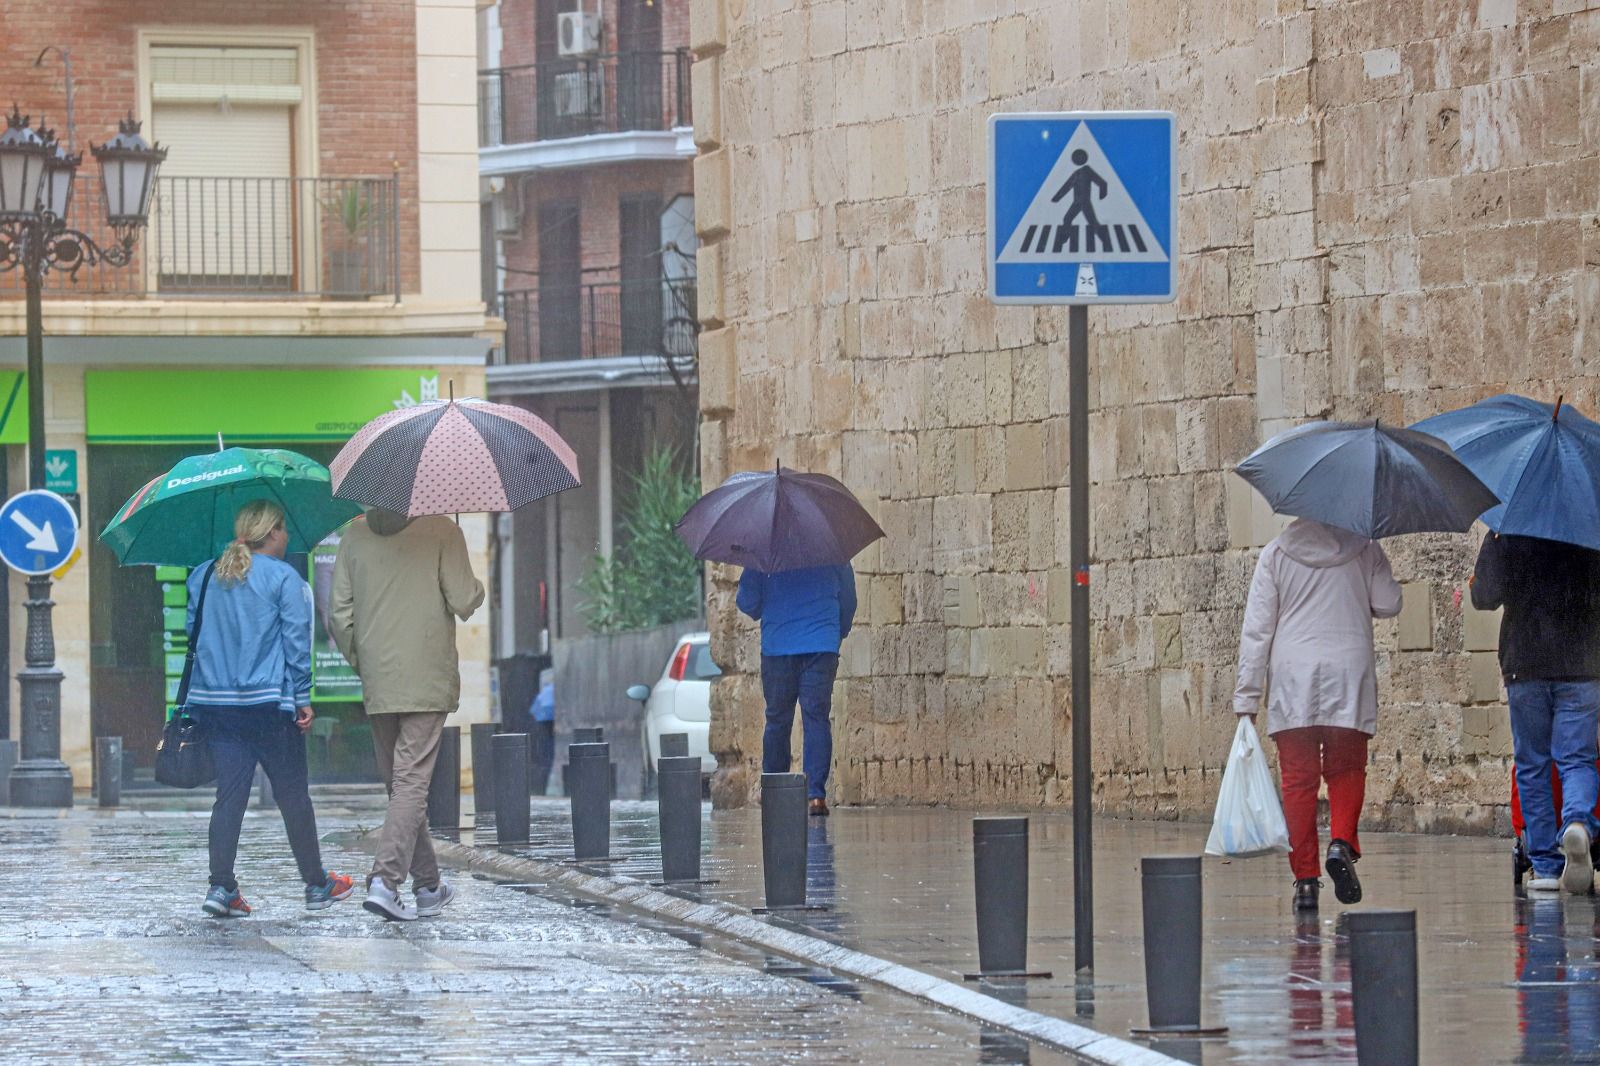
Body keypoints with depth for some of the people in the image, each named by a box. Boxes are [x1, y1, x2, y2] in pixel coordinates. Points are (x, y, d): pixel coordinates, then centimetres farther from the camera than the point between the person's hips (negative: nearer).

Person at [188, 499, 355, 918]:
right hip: (268, 703, -5)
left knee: (230, 793, 4)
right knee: (293, 795, 7)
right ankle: (316, 885, 17)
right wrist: (302, 700, -3)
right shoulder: (285, 579, -6)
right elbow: (296, 644, -8)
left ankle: (221, 887, -7)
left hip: (214, 704, 5)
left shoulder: (204, 577, 10)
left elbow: (192, 632, 15)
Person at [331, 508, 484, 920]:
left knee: (398, 783, 13)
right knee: (412, 782, -6)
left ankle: (428, 887, 19)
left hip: (377, 683, 4)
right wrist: (479, 589, 12)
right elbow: (463, 601, -10)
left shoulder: (356, 534, 6)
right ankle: (385, 879, -21)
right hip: (427, 681, -4)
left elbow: (340, 612, 5)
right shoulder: (440, 531, -7)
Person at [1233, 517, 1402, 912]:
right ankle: (1342, 842, -17)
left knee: (1298, 778, 2)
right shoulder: (1363, 548, 4)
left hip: (1291, 678, 0)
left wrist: (1247, 696, 3)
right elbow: (1389, 605, 5)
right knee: (1346, 769, 10)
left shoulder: (1276, 553, 4)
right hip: (1349, 675, 0)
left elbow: (1256, 628, 1)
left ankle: (1305, 878, -2)